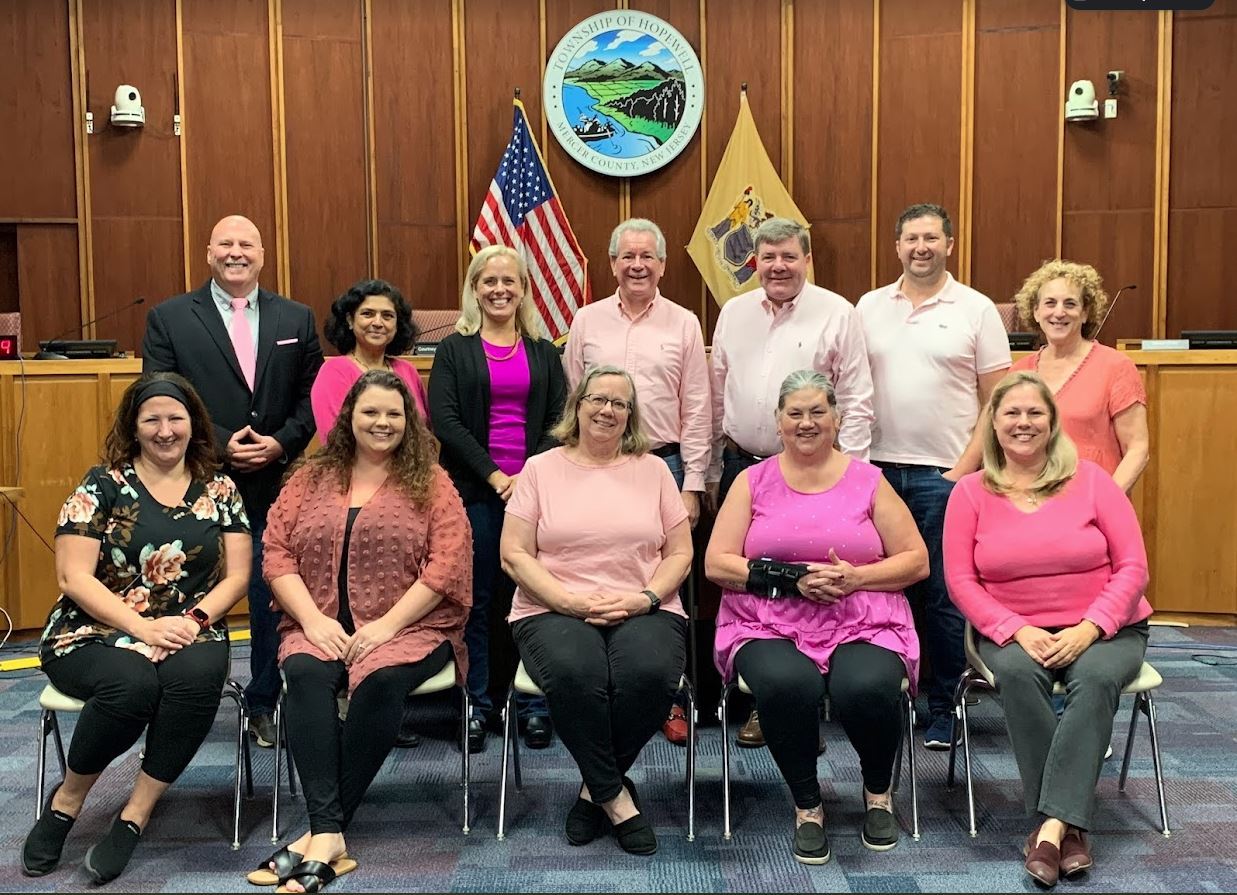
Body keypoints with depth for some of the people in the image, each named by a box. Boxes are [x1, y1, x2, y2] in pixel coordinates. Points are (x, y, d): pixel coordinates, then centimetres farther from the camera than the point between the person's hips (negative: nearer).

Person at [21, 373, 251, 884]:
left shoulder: (219, 491, 9)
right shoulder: (102, 486, 1)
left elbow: (237, 575, 5)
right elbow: (74, 577, -6)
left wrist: (195, 618, -14)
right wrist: (143, 628, -17)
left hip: (189, 633, 2)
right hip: (97, 632, -2)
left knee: (199, 673, -33)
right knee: (132, 682, -35)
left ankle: (134, 817, -18)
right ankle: (67, 800, -6)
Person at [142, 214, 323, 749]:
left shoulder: (296, 319, 9)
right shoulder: (169, 318, 2)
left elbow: (312, 397, 6)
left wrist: (281, 442, -10)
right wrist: (220, 444, -13)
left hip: (275, 483, 2)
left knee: (273, 599, 7)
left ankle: (264, 703, 23)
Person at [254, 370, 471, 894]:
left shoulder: (430, 483, 7)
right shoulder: (310, 478, 15)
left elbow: (446, 565, -4)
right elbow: (277, 554, 7)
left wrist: (386, 625, -13)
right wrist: (314, 620, -9)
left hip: (409, 628, -2)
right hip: (321, 628, 2)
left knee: (381, 679, -33)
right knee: (305, 673, -30)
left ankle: (320, 834, -24)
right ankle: (329, 836, -33)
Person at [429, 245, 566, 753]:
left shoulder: (543, 352, 13)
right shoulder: (455, 350, 6)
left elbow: (558, 420, 6)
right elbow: (444, 420, -4)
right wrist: (494, 474, -12)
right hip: (475, 490, -1)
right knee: (477, 598, 2)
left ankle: (533, 705, 13)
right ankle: (476, 706, 13)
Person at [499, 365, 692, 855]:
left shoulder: (652, 469, 14)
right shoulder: (541, 469, 9)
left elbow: (680, 552, 11)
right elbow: (514, 555, 1)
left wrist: (645, 598, -8)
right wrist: (574, 602, -12)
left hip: (644, 611, 1)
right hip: (555, 611, -1)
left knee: (649, 673, -32)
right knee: (575, 673, -35)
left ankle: (595, 788, -6)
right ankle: (616, 797, -12)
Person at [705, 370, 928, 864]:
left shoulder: (868, 480, 11)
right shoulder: (753, 481, 10)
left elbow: (916, 560, 8)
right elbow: (716, 563, 1)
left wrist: (854, 577, -10)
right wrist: (793, 579, -12)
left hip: (863, 624, 1)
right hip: (770, 624, 0)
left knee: (867, 689, -31)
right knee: (787, 684, -34)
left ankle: (878, 792, 5)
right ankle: (806, 805, -5)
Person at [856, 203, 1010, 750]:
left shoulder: (976, 309, 1)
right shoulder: (869, 307, 10)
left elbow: (997, 401, 0)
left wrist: (966, 468, -8)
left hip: (944, 475, -2)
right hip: (878, 469, 3)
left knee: (943, 596, 2)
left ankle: (943, 707, 15)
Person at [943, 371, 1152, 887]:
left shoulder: (1090, 480, 1)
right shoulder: (971, 492, 2)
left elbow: (1133, 567, -2)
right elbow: (960, 580, -2)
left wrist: (1089, 628, -16)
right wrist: (1017, 631, -16)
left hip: (1104, 629, 0)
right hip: (1013, 631, 1)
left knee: (1095, 677, -32)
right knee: (1017, 672, -32)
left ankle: (1051, 824, -31)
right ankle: (1069, 825, -23)